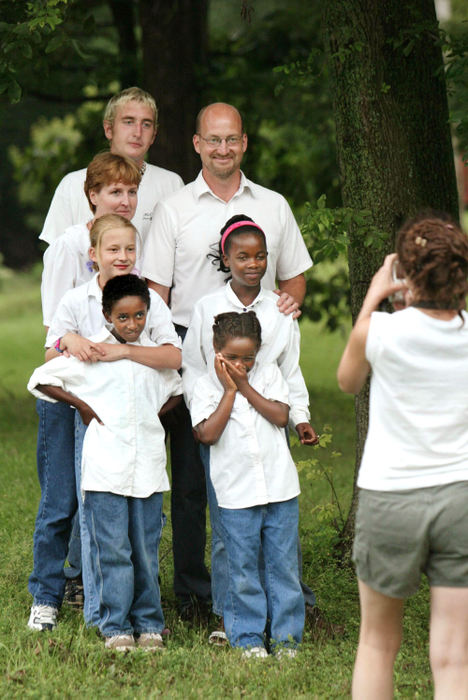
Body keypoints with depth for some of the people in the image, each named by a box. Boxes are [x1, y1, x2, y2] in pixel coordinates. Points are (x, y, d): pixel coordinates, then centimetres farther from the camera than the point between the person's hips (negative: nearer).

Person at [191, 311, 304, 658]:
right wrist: (229, 390, -10)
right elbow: (208, 433, -11)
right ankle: (248, 636, 11)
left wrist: (244, 386, -9)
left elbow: (281, 416, -6)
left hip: (279, 486, 2)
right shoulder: (206, 385, 1)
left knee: (284, 564, 5)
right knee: (242, 570, 1)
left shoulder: (269, 373, 7)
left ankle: (285, 635, 12)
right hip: (236, 493, -2)